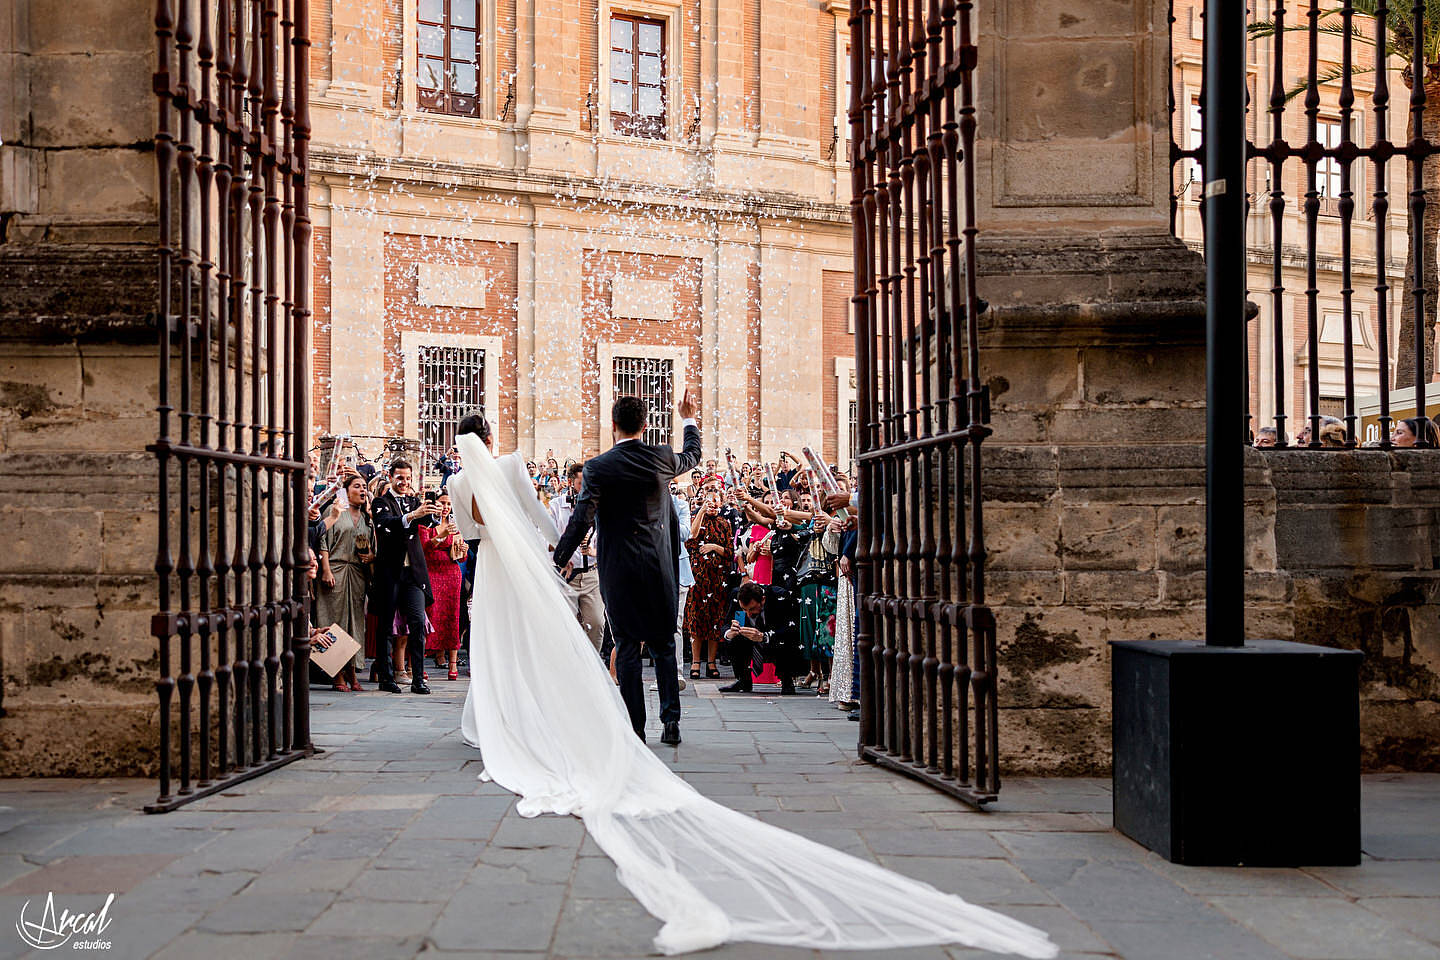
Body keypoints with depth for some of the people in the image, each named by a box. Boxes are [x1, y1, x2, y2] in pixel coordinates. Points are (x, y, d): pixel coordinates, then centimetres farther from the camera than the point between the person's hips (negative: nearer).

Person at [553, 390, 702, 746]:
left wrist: (556, 563, -8)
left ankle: (635, 728, 5)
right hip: (660, 567, 2)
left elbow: (581, 520, -14)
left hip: (619, 570, -2)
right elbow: (693, 455, 23)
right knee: (663, 644, 13)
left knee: (626, 649, 4)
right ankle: (671, 721, 9)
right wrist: (689, 420, 39)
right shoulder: (662, 457, 0)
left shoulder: (598, 467, -9)